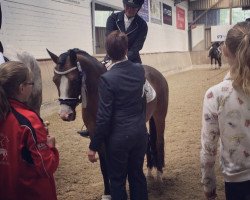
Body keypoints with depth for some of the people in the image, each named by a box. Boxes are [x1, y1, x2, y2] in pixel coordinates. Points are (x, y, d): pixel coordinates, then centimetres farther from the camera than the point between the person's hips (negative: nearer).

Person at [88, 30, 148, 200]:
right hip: (140, 132, 6)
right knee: (137, 174, 20)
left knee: (117, 180, 11)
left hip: (119, 137, -6)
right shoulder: (140, 70, -3)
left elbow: (103, 117, -19)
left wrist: (94, 147, -10)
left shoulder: (107, 79, -20)